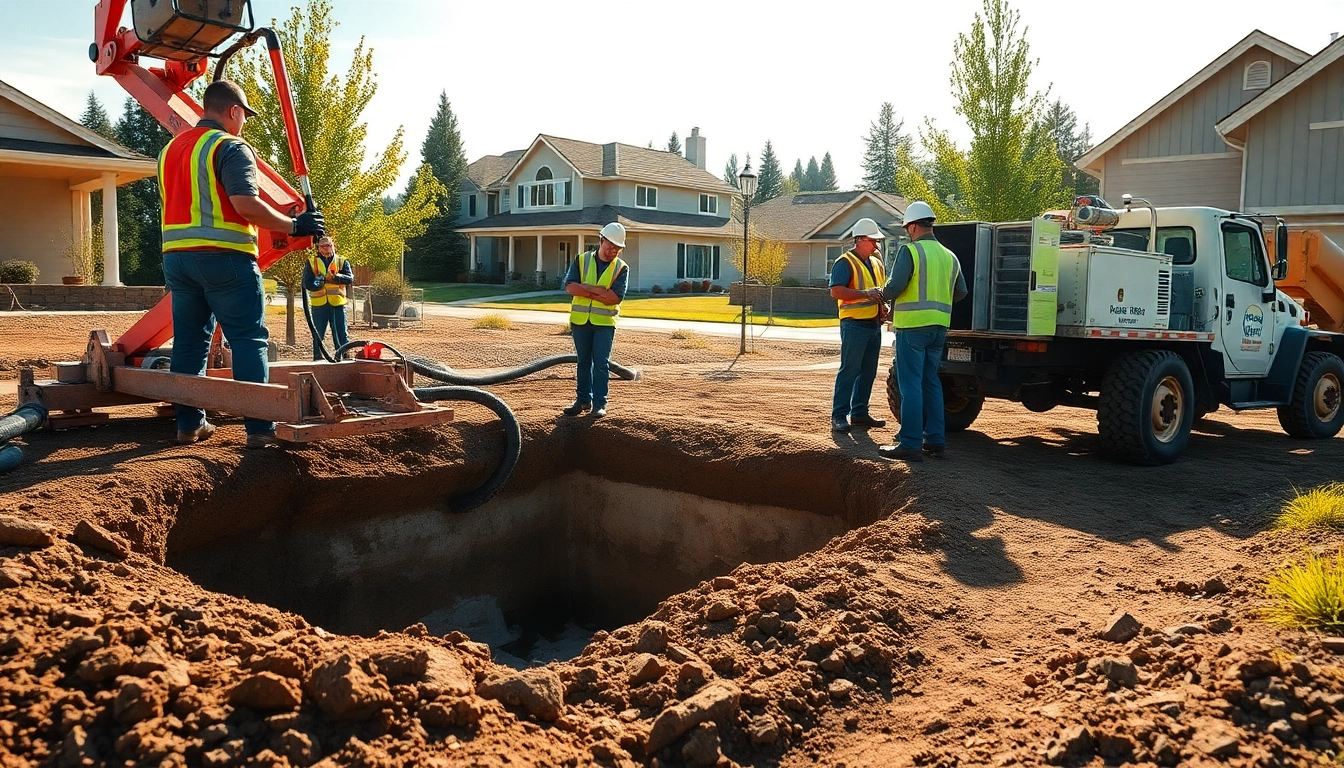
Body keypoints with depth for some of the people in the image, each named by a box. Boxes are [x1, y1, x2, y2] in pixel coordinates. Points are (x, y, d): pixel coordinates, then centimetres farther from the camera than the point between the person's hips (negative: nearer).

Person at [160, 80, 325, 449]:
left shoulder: (170, 148, 19)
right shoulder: (231, 148, -7)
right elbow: (246, 204, -19)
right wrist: (293, 225, -12)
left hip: (175, 256, 8)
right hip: (223, 256, -8)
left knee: (189, 340, 11)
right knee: (249, 340, -5)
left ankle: (189, 423, 13)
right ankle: (259, 427, -9)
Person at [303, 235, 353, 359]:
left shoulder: (342, 261, 8)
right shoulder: (311, 262, 7)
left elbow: (350, 279, -7)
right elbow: (307, 283, -2)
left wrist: (335, 277, -21)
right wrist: (316, 284, -21)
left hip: (337, 304, 0)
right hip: (318, 305, 0)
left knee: (341, 335, 1)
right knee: (318, 336, 7)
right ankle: (317, 360, 13)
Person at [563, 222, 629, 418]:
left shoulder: (621, 268, 0)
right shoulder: (582, 260, 4)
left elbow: (616, 297, -14)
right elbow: (569, 286, -9)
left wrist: (586, 289, -14)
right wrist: (600, 291, -16)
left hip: (604, 322, -2)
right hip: (580, 320, 2)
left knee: (601, 363, -3)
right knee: (584, 362, 11)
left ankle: (600, 403, 3)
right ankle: (584, 399, 21)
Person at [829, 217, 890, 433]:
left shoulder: (876, 262, 17)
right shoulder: (846, 262, -9)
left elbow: (882, 288, 28)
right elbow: (836, 291, -21)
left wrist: (883, 295, 4)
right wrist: (865, 293, -27)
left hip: (874, 324, 8)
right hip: (854, 324, -8)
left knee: (868, 372, 12)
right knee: (849, 371, -8)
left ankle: (859, 413, 21)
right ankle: (839, 416, -4)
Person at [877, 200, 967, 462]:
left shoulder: (910, 250, -9)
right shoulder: (949, 256, 13)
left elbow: (894, 287, -16)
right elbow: (961, 292, 17)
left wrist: (882, 295, 4)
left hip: (913, 326, -7)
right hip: (939, 327, 7)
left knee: (911, 385, -4)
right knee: (931, 383, 15)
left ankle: (910, 444, -4)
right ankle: (936, 440, 18)